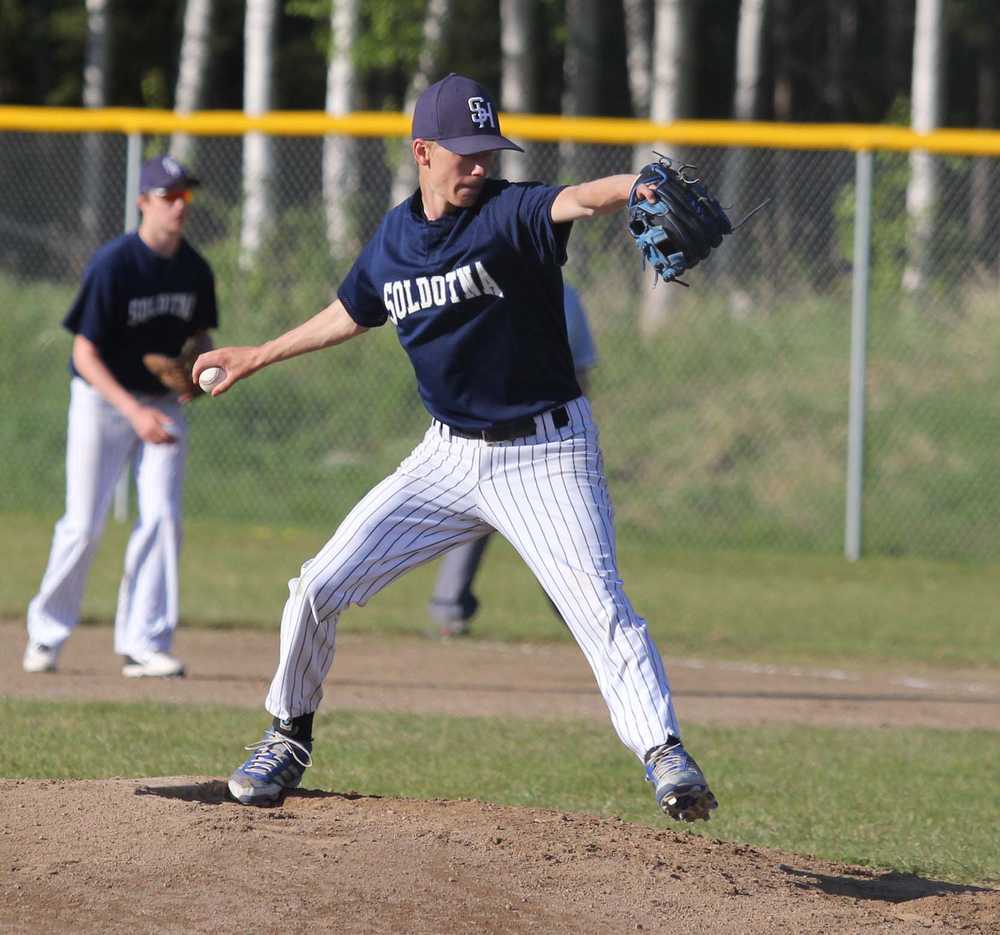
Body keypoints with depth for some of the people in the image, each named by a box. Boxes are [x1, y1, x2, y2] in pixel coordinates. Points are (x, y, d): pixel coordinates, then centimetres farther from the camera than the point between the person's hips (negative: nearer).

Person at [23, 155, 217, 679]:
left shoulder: (195, 270, -2)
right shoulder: (112, 265, -19)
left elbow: (200, 335, 16)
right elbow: (84, 353, -19)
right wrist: (133, 411, -29)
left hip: (163, 402, 4)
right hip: (102, 400, -4)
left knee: (161, 517, -7)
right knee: (84, 524, -5)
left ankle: (144, 644, -3)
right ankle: (46, 631, 15)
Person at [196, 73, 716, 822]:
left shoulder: (509, 213, -15)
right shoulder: (395, 240, 3)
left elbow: (576, 201, -38)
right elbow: (352, 313, 24)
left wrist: (637, 187, -60)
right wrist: (257, 358, 35)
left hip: (545, 455, -6)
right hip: (450, 454, 6)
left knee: (598, 605, -23)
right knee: (319, 589, 5)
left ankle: (664, 753, -25)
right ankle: (290, 736, 24)